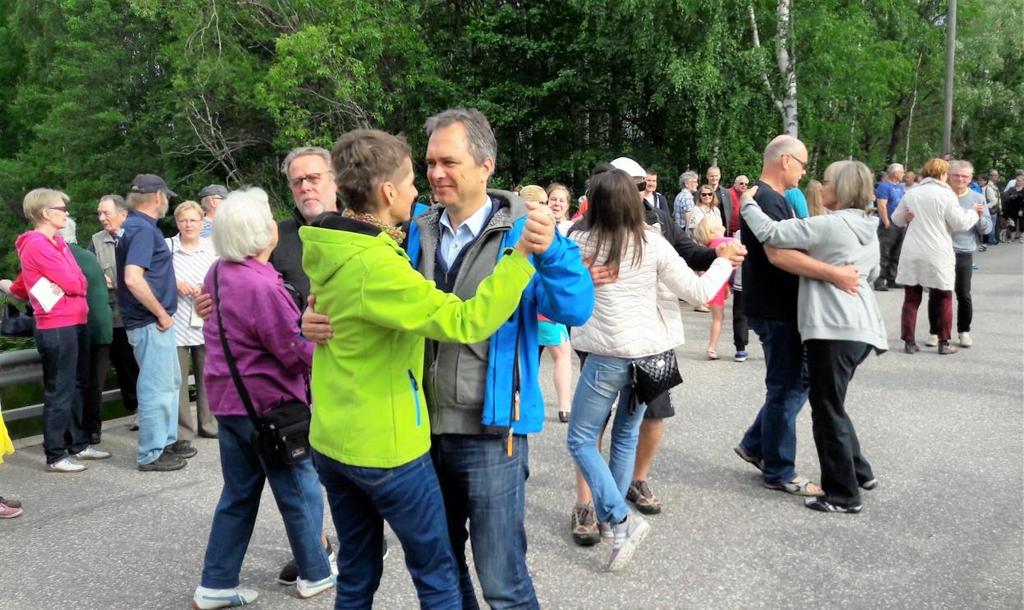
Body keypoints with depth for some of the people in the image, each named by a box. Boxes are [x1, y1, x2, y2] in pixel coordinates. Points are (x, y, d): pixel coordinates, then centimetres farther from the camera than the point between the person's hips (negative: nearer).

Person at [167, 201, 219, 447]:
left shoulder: (212, 247, 7)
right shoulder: (167, 246, 0)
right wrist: (175, 283, -13)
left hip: (206, 322, 2)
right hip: (176, 323, -2)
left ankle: (208, 424, 27)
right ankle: (182, 433, 7)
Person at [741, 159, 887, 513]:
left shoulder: (829, 225, -13)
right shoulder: (868, 230, 15)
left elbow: (770, 232, -18)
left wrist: (747, 203, -4)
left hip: (834, 328, -9)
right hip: (862, 327, 9)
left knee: (828, 411, 1)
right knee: (832, 404, 23)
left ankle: (843, 495, 9)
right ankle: (859, 472, 30)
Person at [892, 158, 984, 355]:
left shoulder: (911, 194, 8)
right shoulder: (946, 194, -5)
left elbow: (896, 219, 19)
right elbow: (960, 223, -5)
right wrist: (974, 212, 12)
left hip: (912, 254, 3)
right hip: (937, 255, -3)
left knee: (911, 299, 8)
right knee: (943, 299, 9)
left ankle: (909, 342, 7)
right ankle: (943, 343, 11)